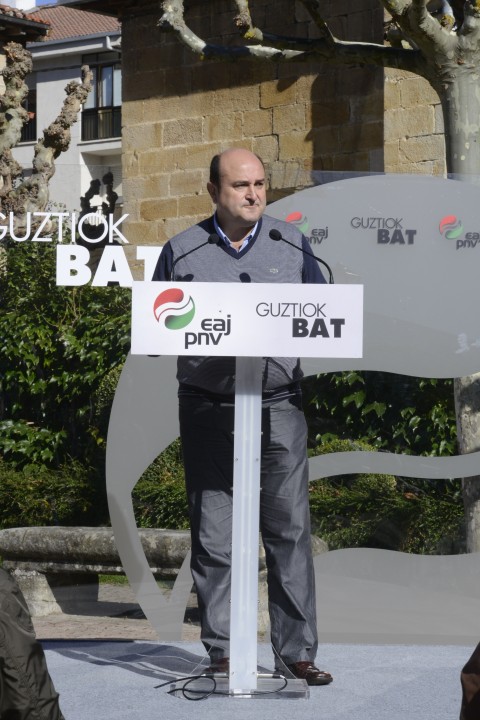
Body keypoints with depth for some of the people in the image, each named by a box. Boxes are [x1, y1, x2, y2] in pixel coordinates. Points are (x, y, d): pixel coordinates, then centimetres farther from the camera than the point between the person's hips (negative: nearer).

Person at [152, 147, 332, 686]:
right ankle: (221, 654, 8)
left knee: (290, 529, -1)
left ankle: (296, 651, 5)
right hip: (209, 410, -1)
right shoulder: (182, 252, 6)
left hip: (279, 405, 1)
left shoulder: (291, 244, 11)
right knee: (214, 536, 0)